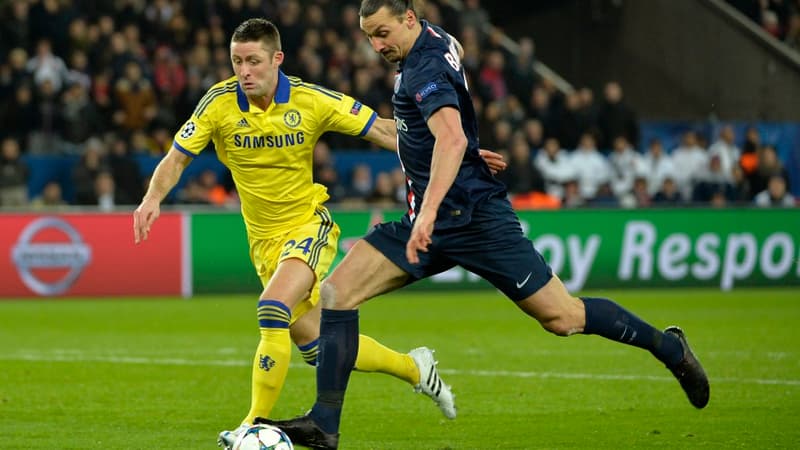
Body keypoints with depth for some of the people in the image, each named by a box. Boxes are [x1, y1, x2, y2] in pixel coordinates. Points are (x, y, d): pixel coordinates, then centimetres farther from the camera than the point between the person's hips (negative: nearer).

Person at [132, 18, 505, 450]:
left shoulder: (312, 101, -14)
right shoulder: (219, 103, -11)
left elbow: (382, 130, -7)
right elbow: (176, 158, -4)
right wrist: (153, 199, -24)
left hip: (309, 224, -4)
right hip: (264, 238, 4)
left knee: (273, 309, -28)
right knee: (314, 343, 7)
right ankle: (413, 367, 29)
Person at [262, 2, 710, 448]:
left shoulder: (424, 70, -20)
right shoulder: (436, 39, 8)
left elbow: (452, 139, -38)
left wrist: (429, 211, -48)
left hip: (473, 218, -9)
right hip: (430, 217, 9)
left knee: (563, 318, -4)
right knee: (336, 291, -5)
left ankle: (668, 347, 19)